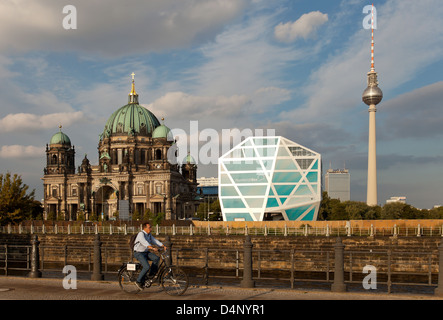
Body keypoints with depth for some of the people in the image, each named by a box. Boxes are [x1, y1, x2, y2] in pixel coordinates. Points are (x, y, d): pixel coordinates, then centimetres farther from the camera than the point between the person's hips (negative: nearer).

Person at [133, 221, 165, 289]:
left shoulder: (149, 235, 8)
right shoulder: (141, 234, -19)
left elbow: (155, 241, 3)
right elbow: (145, 243, -35)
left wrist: (163, 246, -11)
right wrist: (153, 248, -48)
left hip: (146, 252, 8)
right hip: (139, 253, -8)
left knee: (156, 258, -17)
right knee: (146, 267, -24)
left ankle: (152, 274, -2)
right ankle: (139, 281, -5)